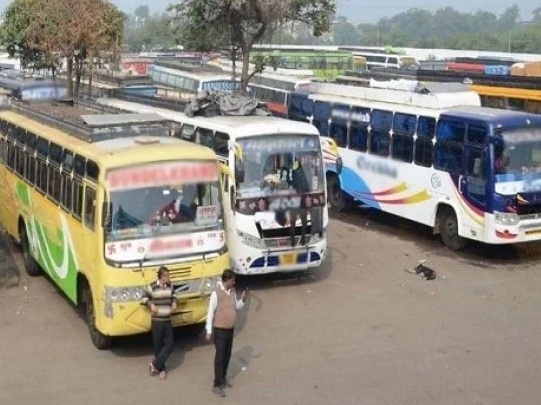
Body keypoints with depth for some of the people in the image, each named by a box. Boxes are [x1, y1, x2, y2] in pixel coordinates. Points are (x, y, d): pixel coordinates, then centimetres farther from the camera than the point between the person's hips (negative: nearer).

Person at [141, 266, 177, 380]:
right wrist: (151, 304, -15)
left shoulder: (169, 286, 0)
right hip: (157, 321, -4)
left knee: (170, 344, 2)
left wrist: (174, 302, 0)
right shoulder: (152, 287, -12)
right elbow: (145, 297, 2)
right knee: (158, 346, 4)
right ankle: (161, 368, 19)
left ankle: (155, 364, 13)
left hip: (167, 321, 4)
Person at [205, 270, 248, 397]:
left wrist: (243, 299, -5)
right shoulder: (216, 293, -18)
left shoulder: (232, 291, 3)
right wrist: (209, 331, -15)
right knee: (220, 357, -6)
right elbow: (210, 312, -15)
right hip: (220, 330, -7)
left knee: (227, 356, 16)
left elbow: (237, 307, 14)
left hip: (230, 329, 7)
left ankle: (223, 379, 31)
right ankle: (217, 386, -2)